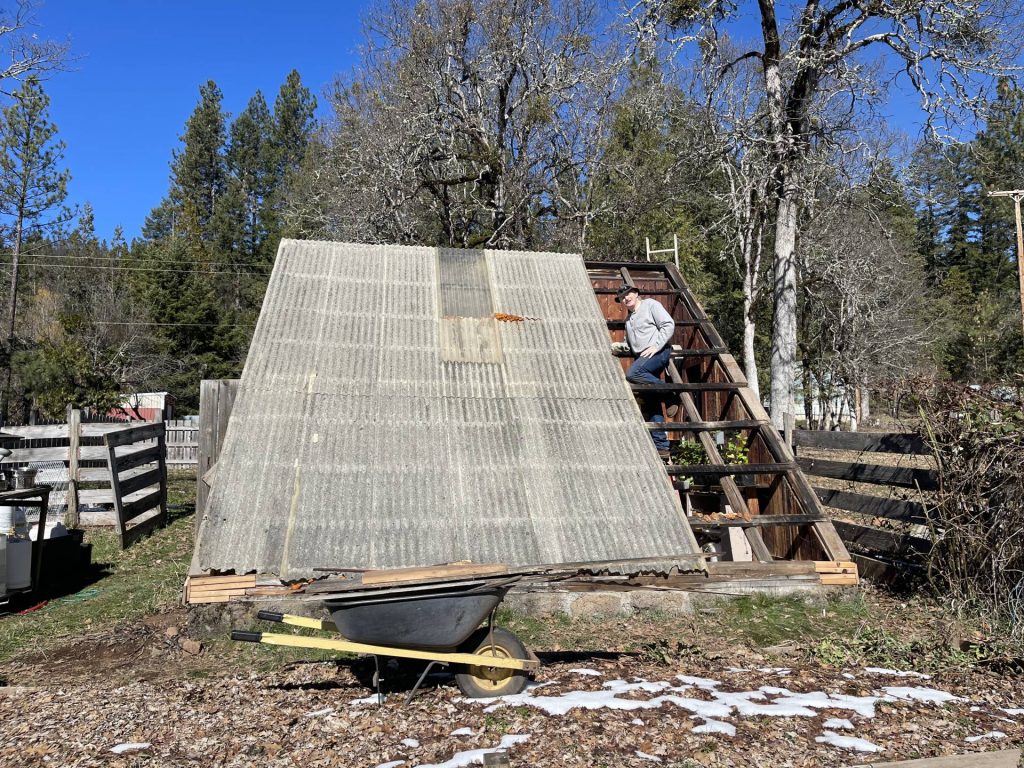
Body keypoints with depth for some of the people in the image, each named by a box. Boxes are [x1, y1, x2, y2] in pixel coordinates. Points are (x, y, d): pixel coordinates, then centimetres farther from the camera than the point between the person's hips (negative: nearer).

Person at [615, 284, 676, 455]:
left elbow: (669, 325, -9)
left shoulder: (650, 305, 2)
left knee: (632, 374, -34)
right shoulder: (628, 319, 25)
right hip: (642, 358, 8)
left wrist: (656, 346, -18)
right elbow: (630, 343, 35)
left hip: (658, 352, -8)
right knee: (650, 405, 2)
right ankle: (661, 446, 3)